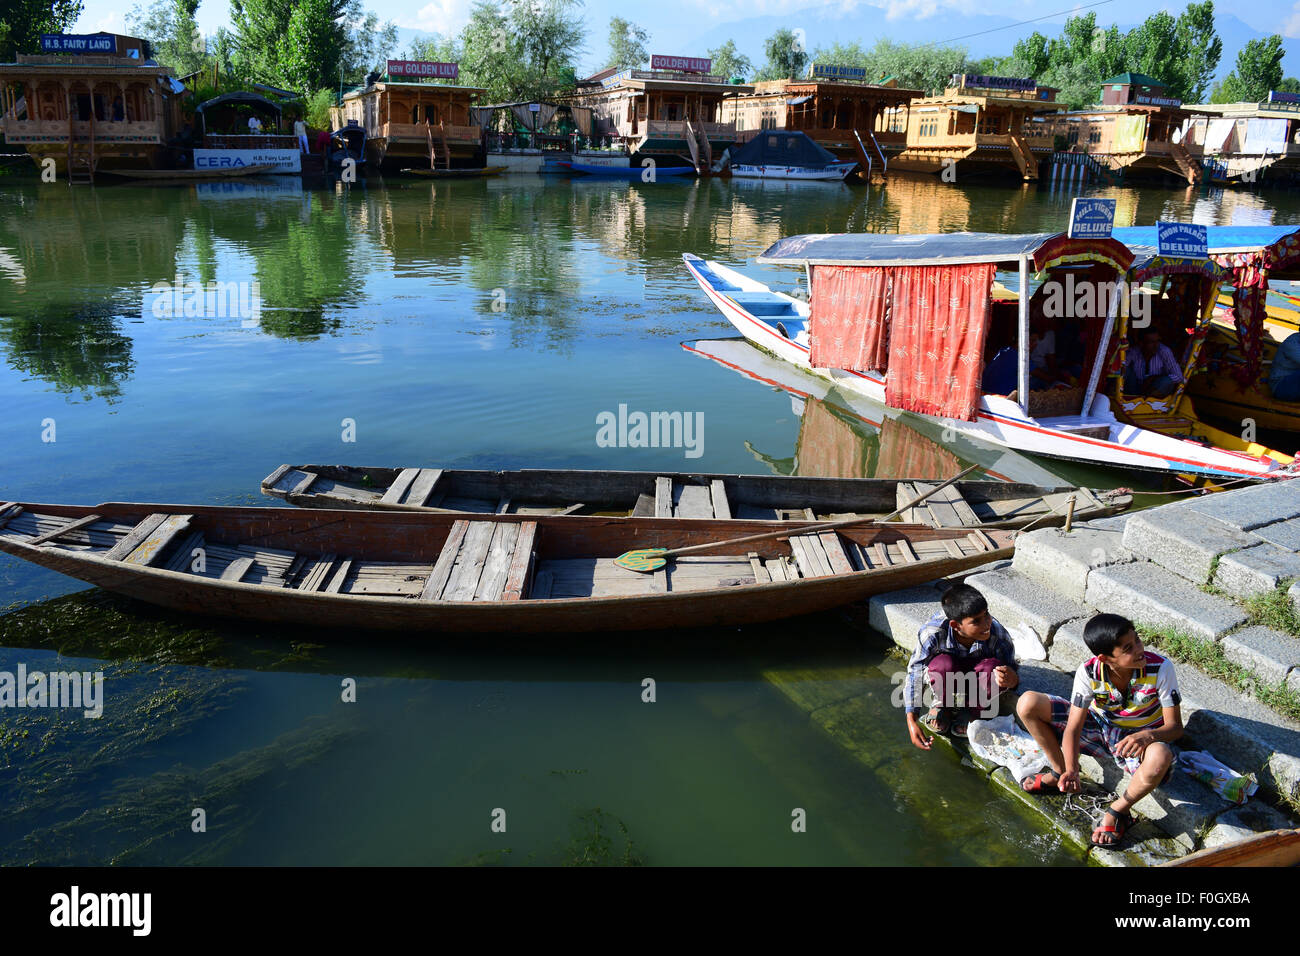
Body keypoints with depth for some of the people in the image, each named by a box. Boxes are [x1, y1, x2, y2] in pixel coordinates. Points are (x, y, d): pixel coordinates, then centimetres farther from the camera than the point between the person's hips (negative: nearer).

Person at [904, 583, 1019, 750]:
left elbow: (1013, 671, -17)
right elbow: (915, 673, -26)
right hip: (949, 675, -1)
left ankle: (971, 711, -5)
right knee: (942, 664, -37)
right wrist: (911, 721, -30)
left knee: (992, 667, -35)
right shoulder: (933, 632, -33)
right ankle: (943, 705, -3)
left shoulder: (998, 634, -30)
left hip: (978, 676, 1)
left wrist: (1011, 678, -46)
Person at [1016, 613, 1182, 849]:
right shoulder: (1089, 672, -23)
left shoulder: (1160, 668, -26)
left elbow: (1175, 726, -20)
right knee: (1028, 703, -18)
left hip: (1140, 739, -2)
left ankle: (1117, 812, -13)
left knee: (1160, 758, -43)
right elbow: (1073, 728, -20)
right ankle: (1061, 774, 4)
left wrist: (1148, 736, -43)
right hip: (1099, 726, 2)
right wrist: (1071, 771, -37)